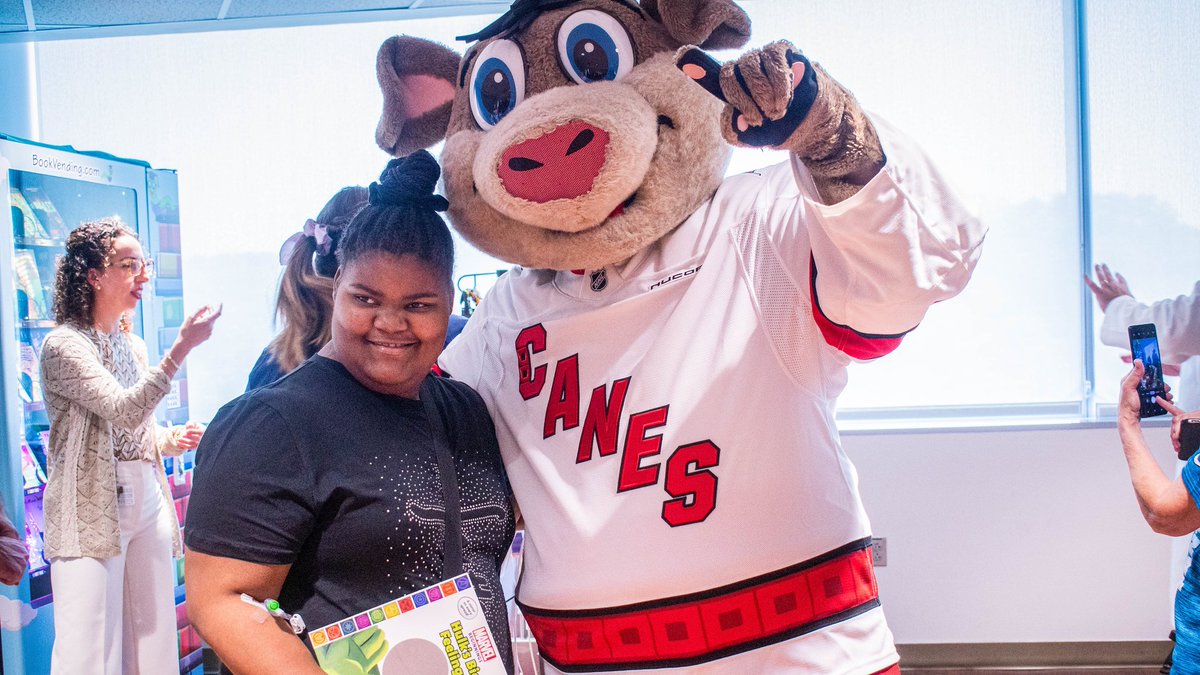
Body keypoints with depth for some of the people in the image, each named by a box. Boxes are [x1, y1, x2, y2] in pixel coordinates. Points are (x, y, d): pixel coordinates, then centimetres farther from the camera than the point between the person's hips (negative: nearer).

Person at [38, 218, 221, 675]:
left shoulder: (133, 346, 14)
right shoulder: (64, 345, -9)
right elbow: (123, 411, -23)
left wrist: (172, 440, 2)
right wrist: (182, 348, -29)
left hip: (147, 500, 7)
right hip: (92, 512, -7)